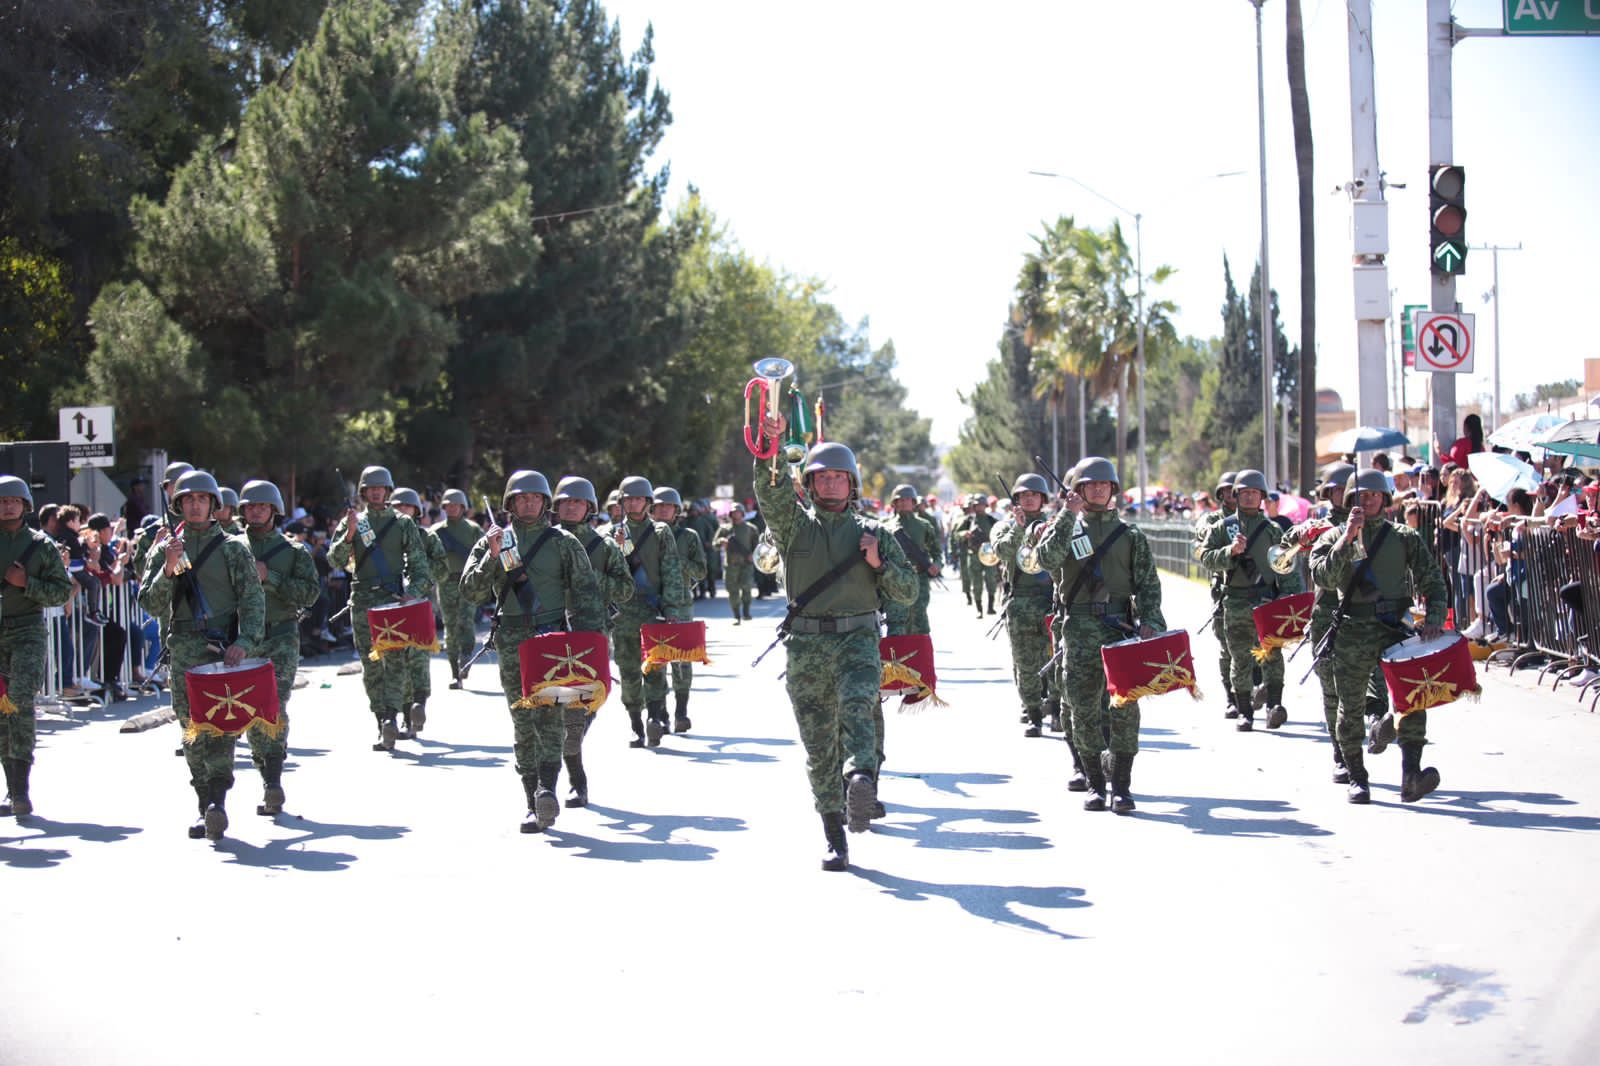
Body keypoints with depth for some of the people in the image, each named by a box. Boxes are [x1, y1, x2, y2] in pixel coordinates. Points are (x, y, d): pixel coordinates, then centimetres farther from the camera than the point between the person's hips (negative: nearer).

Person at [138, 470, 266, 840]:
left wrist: (244, 642, -14)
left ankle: (218, 798, -24)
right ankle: (206, 805, 7)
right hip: (184, 649, 3)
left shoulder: (233, 549, 8)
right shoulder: (165, 549, 13)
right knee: (193, 730, 1)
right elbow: (151, 604, 5)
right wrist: (168, 571, -13)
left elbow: (253, 601, 2)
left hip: (226, 648, -2)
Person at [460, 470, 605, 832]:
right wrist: (491, 558, -13)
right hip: (512, 641, 2)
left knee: (550, 712, -19)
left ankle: (547, 789, -28)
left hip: (554, 636, -2)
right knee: (523, 722, 1)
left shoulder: (564, 543, 8)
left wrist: (589, 638, -2)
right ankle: (534, 805, 3)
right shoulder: (491, 542, 11)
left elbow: (585, 593, 7)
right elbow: (472, 590, 3)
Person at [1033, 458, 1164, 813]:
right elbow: (1048, 560, -11)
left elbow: (1148, 582, 8)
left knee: (1124, 704, -7)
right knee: (1084, 706, 0)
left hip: (1121, 626, 0)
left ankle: (1121, 784, -3)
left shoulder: (1130, 534, 12)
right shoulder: (1066, 528, 9)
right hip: (1080, 627, 0)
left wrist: (1148, 620, -7)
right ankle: (1094, 782, 9)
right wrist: (1067, 516, -14)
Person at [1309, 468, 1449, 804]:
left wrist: (1434, 617, -8)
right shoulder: (1334, 538, 9)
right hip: (1352, 634, 0)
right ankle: (1357, 779, 16)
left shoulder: (1404, 537, 11)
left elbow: (1432, 580, 8)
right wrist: (1348, 539, -15)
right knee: (1351, 708, 3)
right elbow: (1323, 577, -8)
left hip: (1396, 628, 0)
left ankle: (1411, 775, -24)